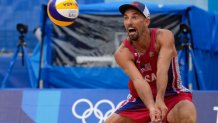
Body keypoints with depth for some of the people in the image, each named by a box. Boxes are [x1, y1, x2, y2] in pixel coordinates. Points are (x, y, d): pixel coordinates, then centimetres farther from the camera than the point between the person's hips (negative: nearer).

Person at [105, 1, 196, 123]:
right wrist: (151, 107, -52)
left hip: (172, 95, -3)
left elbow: (162, 71, -35)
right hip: (141, 98, 3)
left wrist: (160, 100, -52)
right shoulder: (122, 53, -17)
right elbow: (138, 80, -34)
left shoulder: (164, 37, -20)